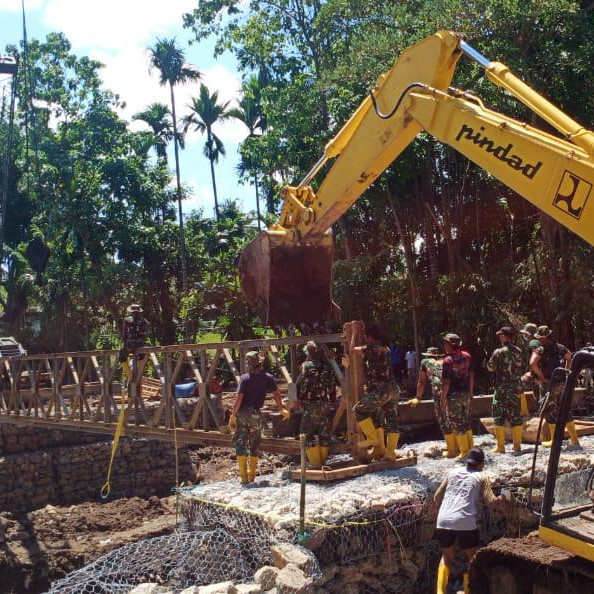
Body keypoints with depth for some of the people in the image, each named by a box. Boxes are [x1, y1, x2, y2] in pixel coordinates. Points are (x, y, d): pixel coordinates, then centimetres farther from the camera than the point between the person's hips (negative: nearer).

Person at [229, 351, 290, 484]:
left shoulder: (245, 378, -10)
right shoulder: (268, 378, -2)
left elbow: (239, 398, -13)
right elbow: (276, 395, 4)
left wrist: (233, 415, -8)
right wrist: (282, 410, 20)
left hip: (243, 413, -2)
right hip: (256, 415, 2)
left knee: (240, 443, 5)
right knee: (255, 445, 14)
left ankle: (244, 476, 0)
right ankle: (252, 475, 19)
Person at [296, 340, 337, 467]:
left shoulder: (306, 366, -5)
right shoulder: (328, 367, 9)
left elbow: (301, 385, -6)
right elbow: (333, 387, 12)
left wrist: (298, 399, 6)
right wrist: (331, 401, 22)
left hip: (310, 405, -5)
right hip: (326, 404, 5)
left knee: (307, 434, 2)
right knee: (324, 434, 12)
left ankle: (315, 462, -2)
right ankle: (323, 460, 17)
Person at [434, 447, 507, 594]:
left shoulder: (453, 473, 19)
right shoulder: (482, 477, 11)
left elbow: (437, 497, 19)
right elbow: (491, 501, 2)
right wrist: (501, 499, 22)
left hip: (443, 522, 4)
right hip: (465, 523, -4)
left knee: (447, 556, 25)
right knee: (473, 558, 18)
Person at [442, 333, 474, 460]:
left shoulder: (448, 360, -17)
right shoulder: (466, 356, 3)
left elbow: (446, 382, -18)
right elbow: (471, 375, 9)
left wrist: (443, 398, -11)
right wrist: (471, 391, 18)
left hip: (453, 395, -6)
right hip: (466, 393, 6)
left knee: (457, 423, 3)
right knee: (466, 421, 18)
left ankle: (464, 452, 6)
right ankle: (470, 448, 23)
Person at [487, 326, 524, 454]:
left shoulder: (499, 352, -14)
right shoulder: (518, 351, 3)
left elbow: (490, 368, -7)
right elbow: (522, 368, 12)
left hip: (502, 389, -5)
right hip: (516, 388, 5)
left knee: (499, 417, 2)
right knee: (515, 416, 10)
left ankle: (500, 447, 2)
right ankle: (517, 446, 13)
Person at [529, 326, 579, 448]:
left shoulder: (541, 349, -12)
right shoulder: (559, 347, 9)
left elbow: (532, 363, -27)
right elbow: (570, 357, 26)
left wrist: (541, 376, -14)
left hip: (550, 383, -6)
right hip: (562, 382, 6)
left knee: (550, 411, 4)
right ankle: (574, 439, 16)